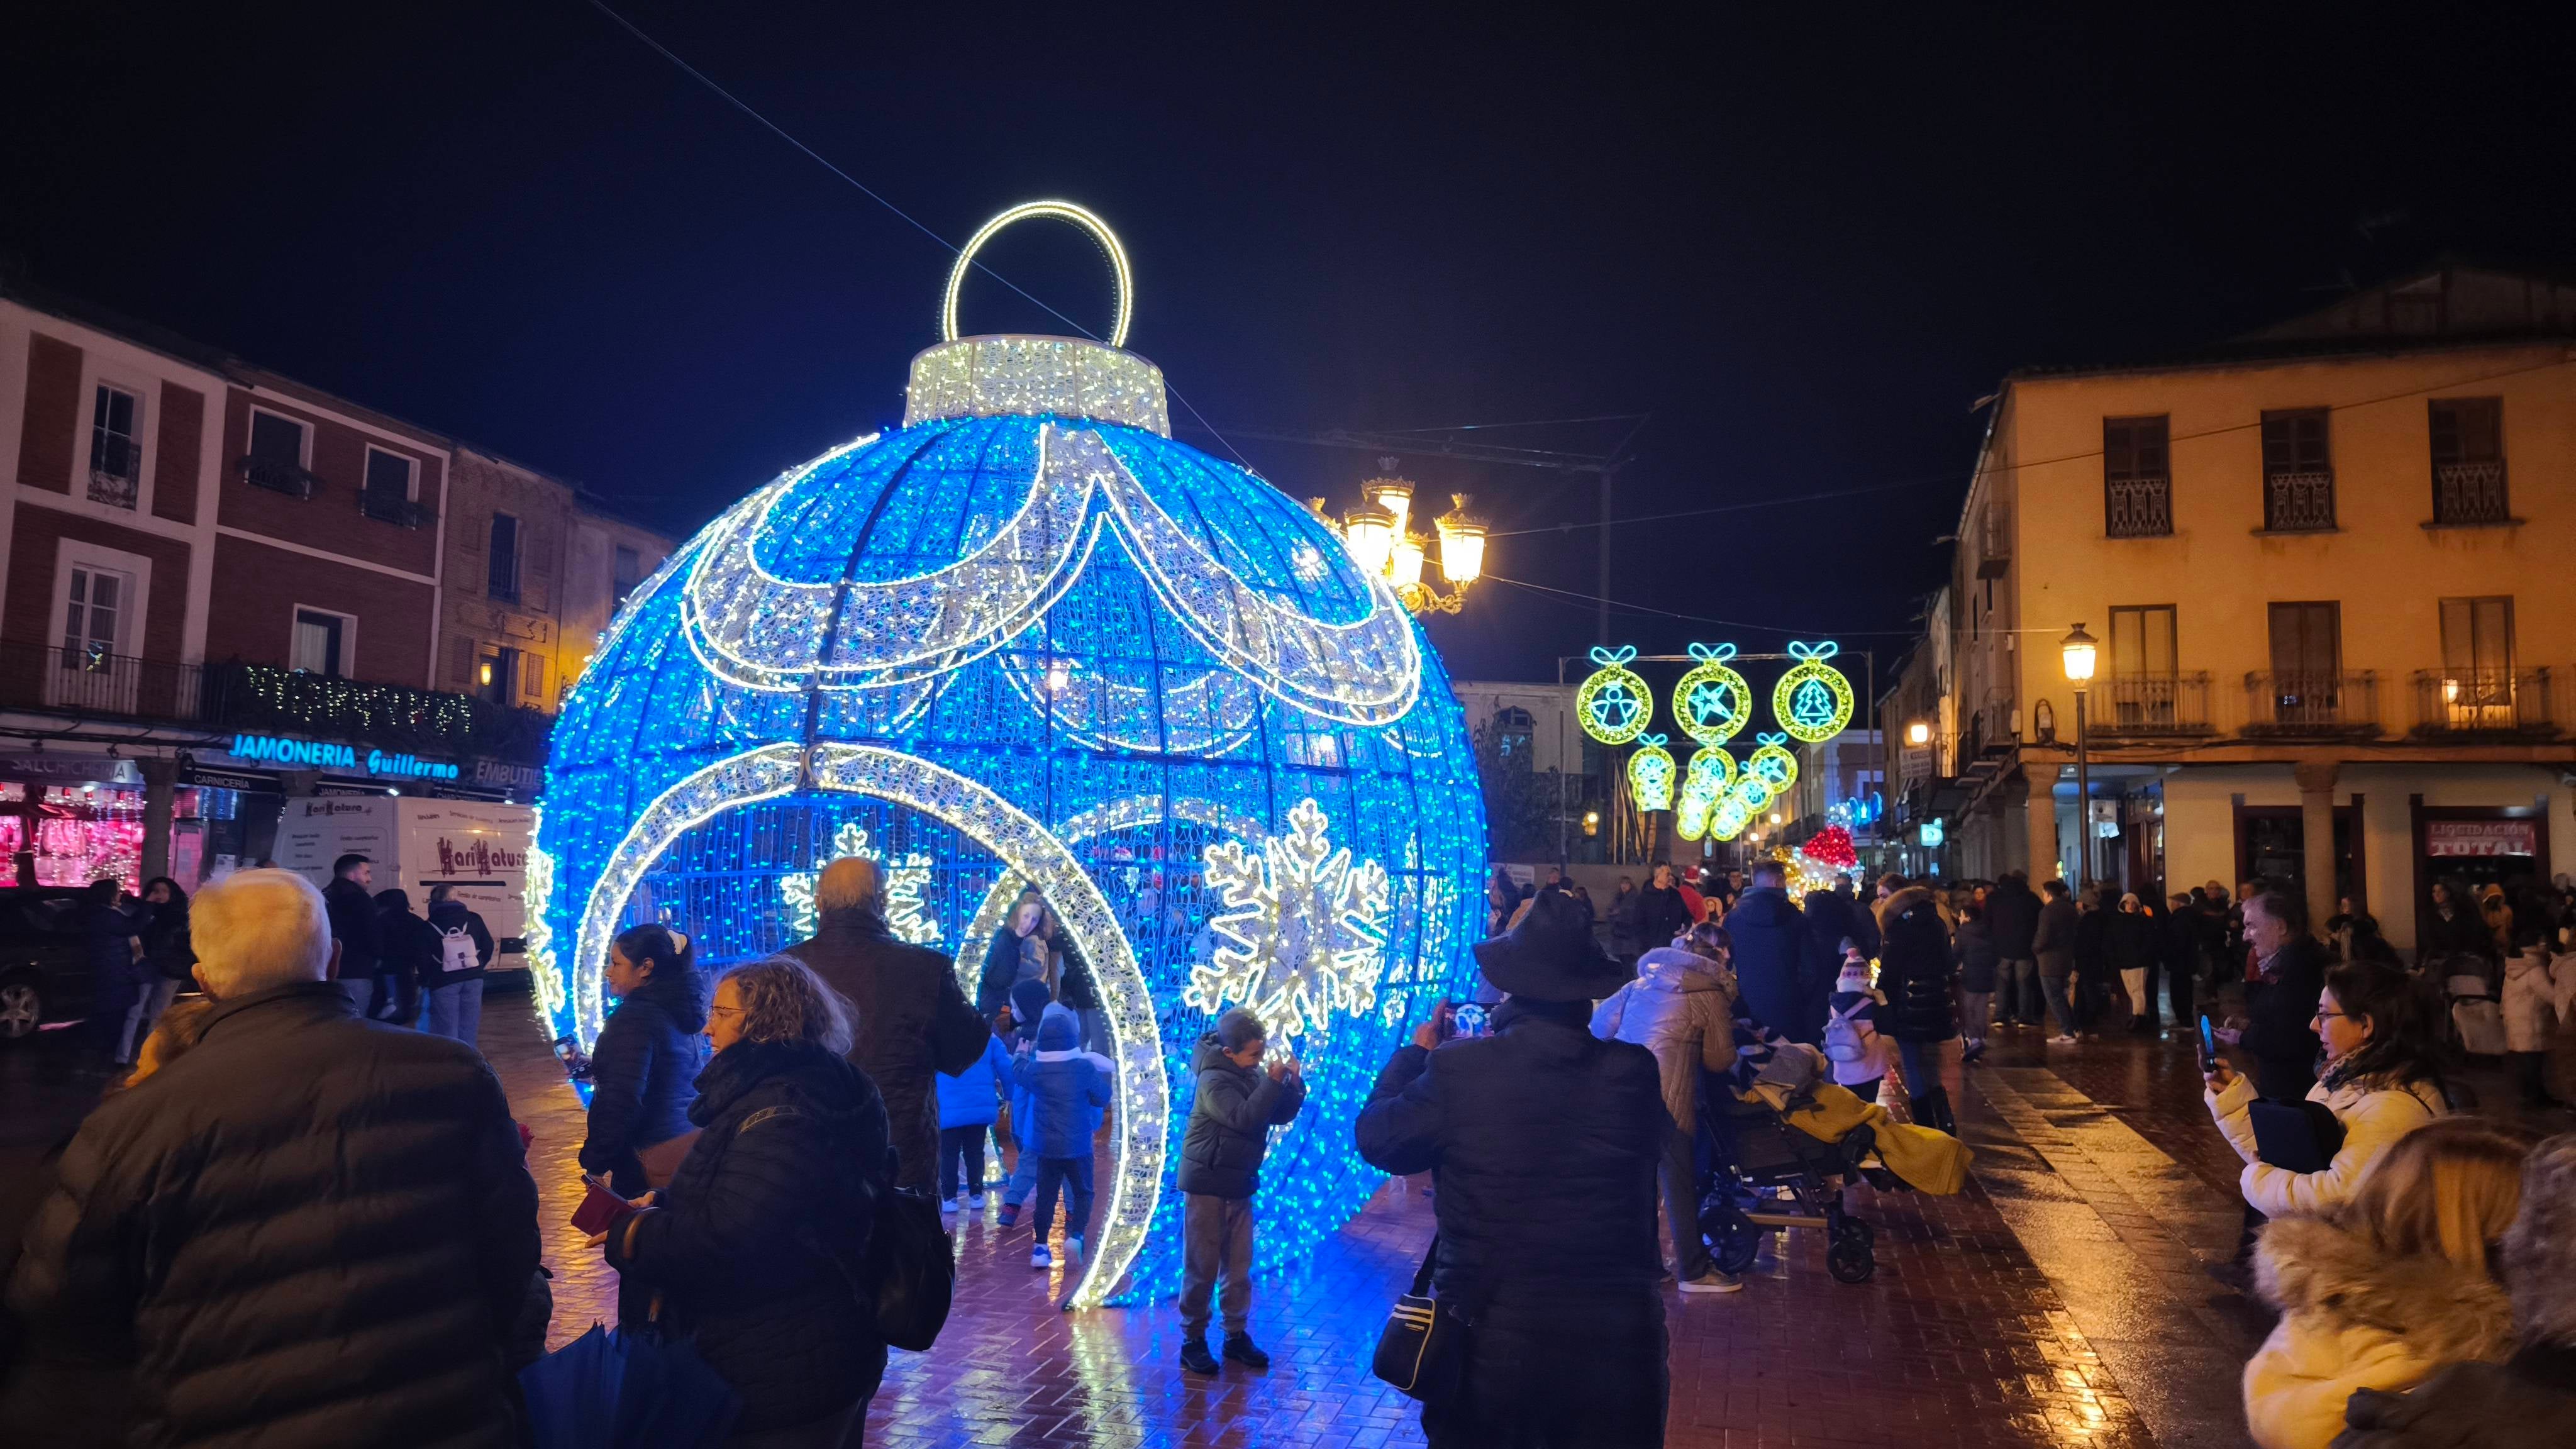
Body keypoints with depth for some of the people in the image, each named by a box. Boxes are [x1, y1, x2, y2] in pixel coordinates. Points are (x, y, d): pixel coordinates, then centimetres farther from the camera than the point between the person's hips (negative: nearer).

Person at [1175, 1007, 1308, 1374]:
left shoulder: (1255, 1073, 2)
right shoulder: (1214, 1080, -18)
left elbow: (1281, 1115, 5)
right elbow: (1244, 1118, -31)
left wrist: (1294, 1085, -11)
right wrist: (1273, 1082, -30)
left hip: (1240, 1183, 7)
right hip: (1207, 1184, -6)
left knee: (1239, 1266, 12)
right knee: (1201, 1266, 1)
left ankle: (1237, 1335, 22)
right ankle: (1193, 1341, 11)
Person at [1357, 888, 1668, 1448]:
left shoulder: (1456, 1071, -15)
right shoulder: (1634, 1072, -8)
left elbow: (1375, 1138, -1)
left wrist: (1413, 1054, 17)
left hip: (1489, 1346, -1)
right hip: (1614, 1347, 1)